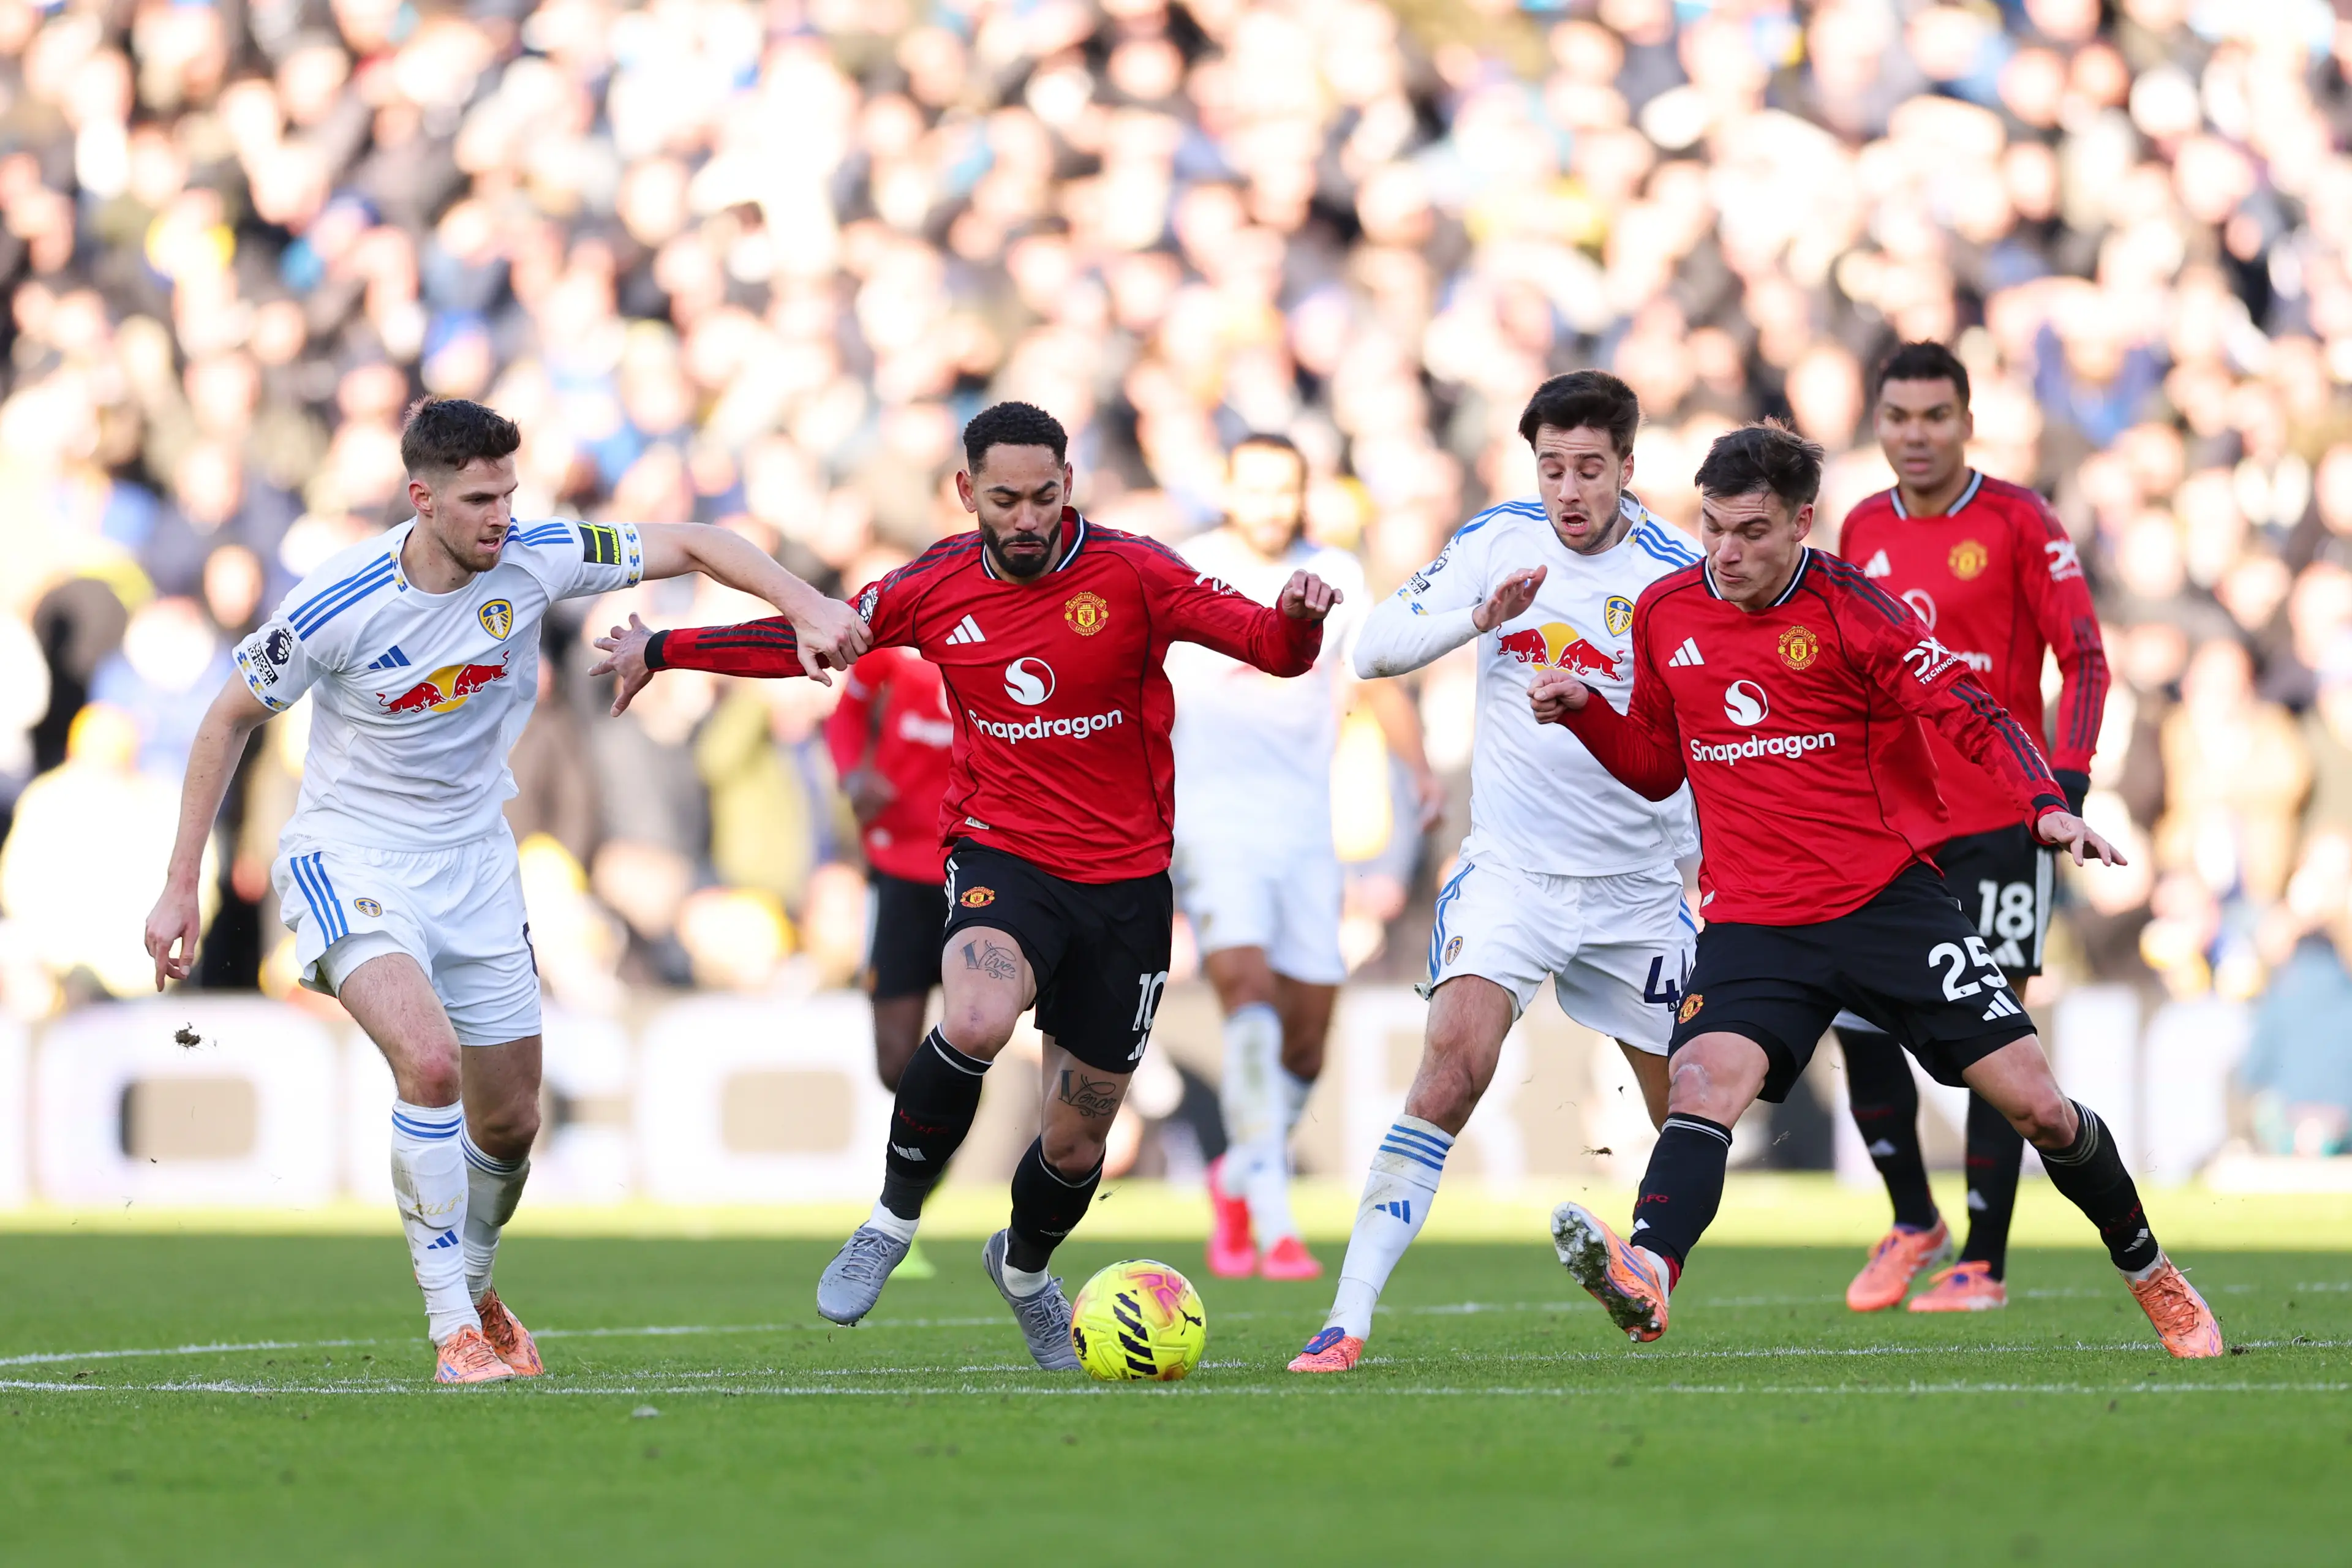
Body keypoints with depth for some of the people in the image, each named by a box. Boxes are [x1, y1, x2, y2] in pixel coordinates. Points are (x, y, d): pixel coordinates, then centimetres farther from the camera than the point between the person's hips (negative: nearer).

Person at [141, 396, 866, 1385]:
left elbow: (688, 546, -4)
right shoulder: (337, 607, -21)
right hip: (349, 852, -5)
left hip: (472, 860, 5)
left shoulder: (533, 561, -13)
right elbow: (230, 720, -7)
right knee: (429, 1059, -29)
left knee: (509, 1123, 9)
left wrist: (807, 608, -20)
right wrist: (180, 887, -6)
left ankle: (472, 1287, 40)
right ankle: (454, 1328, -19)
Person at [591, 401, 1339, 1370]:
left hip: (1125, 881, 0)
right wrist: (664, 652, 16)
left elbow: (1275, 651, -10)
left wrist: (1299, 618, -34)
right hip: (999, 855, 0)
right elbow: (814, 637, 14)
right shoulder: (935, 589, -2)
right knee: (976, 1023, -34)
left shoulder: (1132, 574, -8)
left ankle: (1023, 1268, 44)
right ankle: (893, 1220, -12)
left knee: (1077, 1141, 9)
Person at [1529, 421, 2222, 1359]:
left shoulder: (1848, 607, -8)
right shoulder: (1666, 614, 5)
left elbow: (1975, 717, -12)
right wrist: (1583, 712, 1)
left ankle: (2150, 1275, 20)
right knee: (1704, 1079, -27)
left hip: (1889, 896, -2)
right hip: (1751, 921, 2)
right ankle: (1646, 1278, -47)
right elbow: (1658, 765, 19)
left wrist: (2047, 806, -28)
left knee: (2033, 1102, -2)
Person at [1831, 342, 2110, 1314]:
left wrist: (2067, 782, -15)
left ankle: (1984, 1264, 2)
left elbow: (2084, 658, -6)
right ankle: (1913, 1225, 18)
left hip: (1999, 823, -5)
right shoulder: (1864, 531, 10)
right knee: (1859, 1024, -1)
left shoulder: (2018, 523, -6)